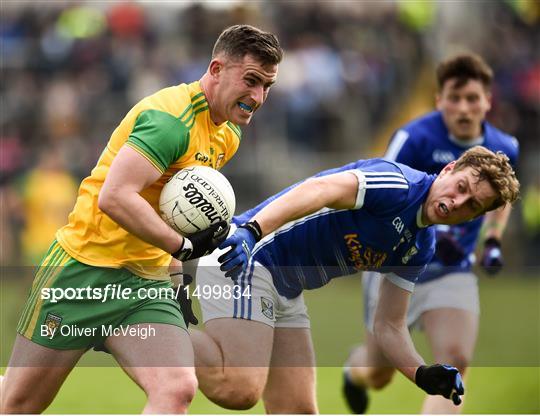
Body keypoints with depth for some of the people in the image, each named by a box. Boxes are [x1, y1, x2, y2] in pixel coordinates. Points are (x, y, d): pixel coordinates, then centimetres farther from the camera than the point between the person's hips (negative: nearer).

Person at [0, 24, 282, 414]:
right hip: (85, 271, -7)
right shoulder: (172, 116, -19)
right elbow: (115, 197, -29)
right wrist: (183, 245, -24)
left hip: (147, 284, 7)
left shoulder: (228, 135, 10)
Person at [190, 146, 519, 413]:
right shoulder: (400, 186, -16)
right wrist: (251, 231, -46)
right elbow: (320, 189, -31)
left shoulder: (420, 248, 12)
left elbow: (389, 326, 16)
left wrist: (423, 374, -4)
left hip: (285, 292, 10)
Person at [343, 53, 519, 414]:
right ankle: (355, 370, 52)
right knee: (378, 376, 13)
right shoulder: (416, 138, -18)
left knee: (455, 361, -20)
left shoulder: (504, 149, -2)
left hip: (454, 272, 3)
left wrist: (494, 241, 7)